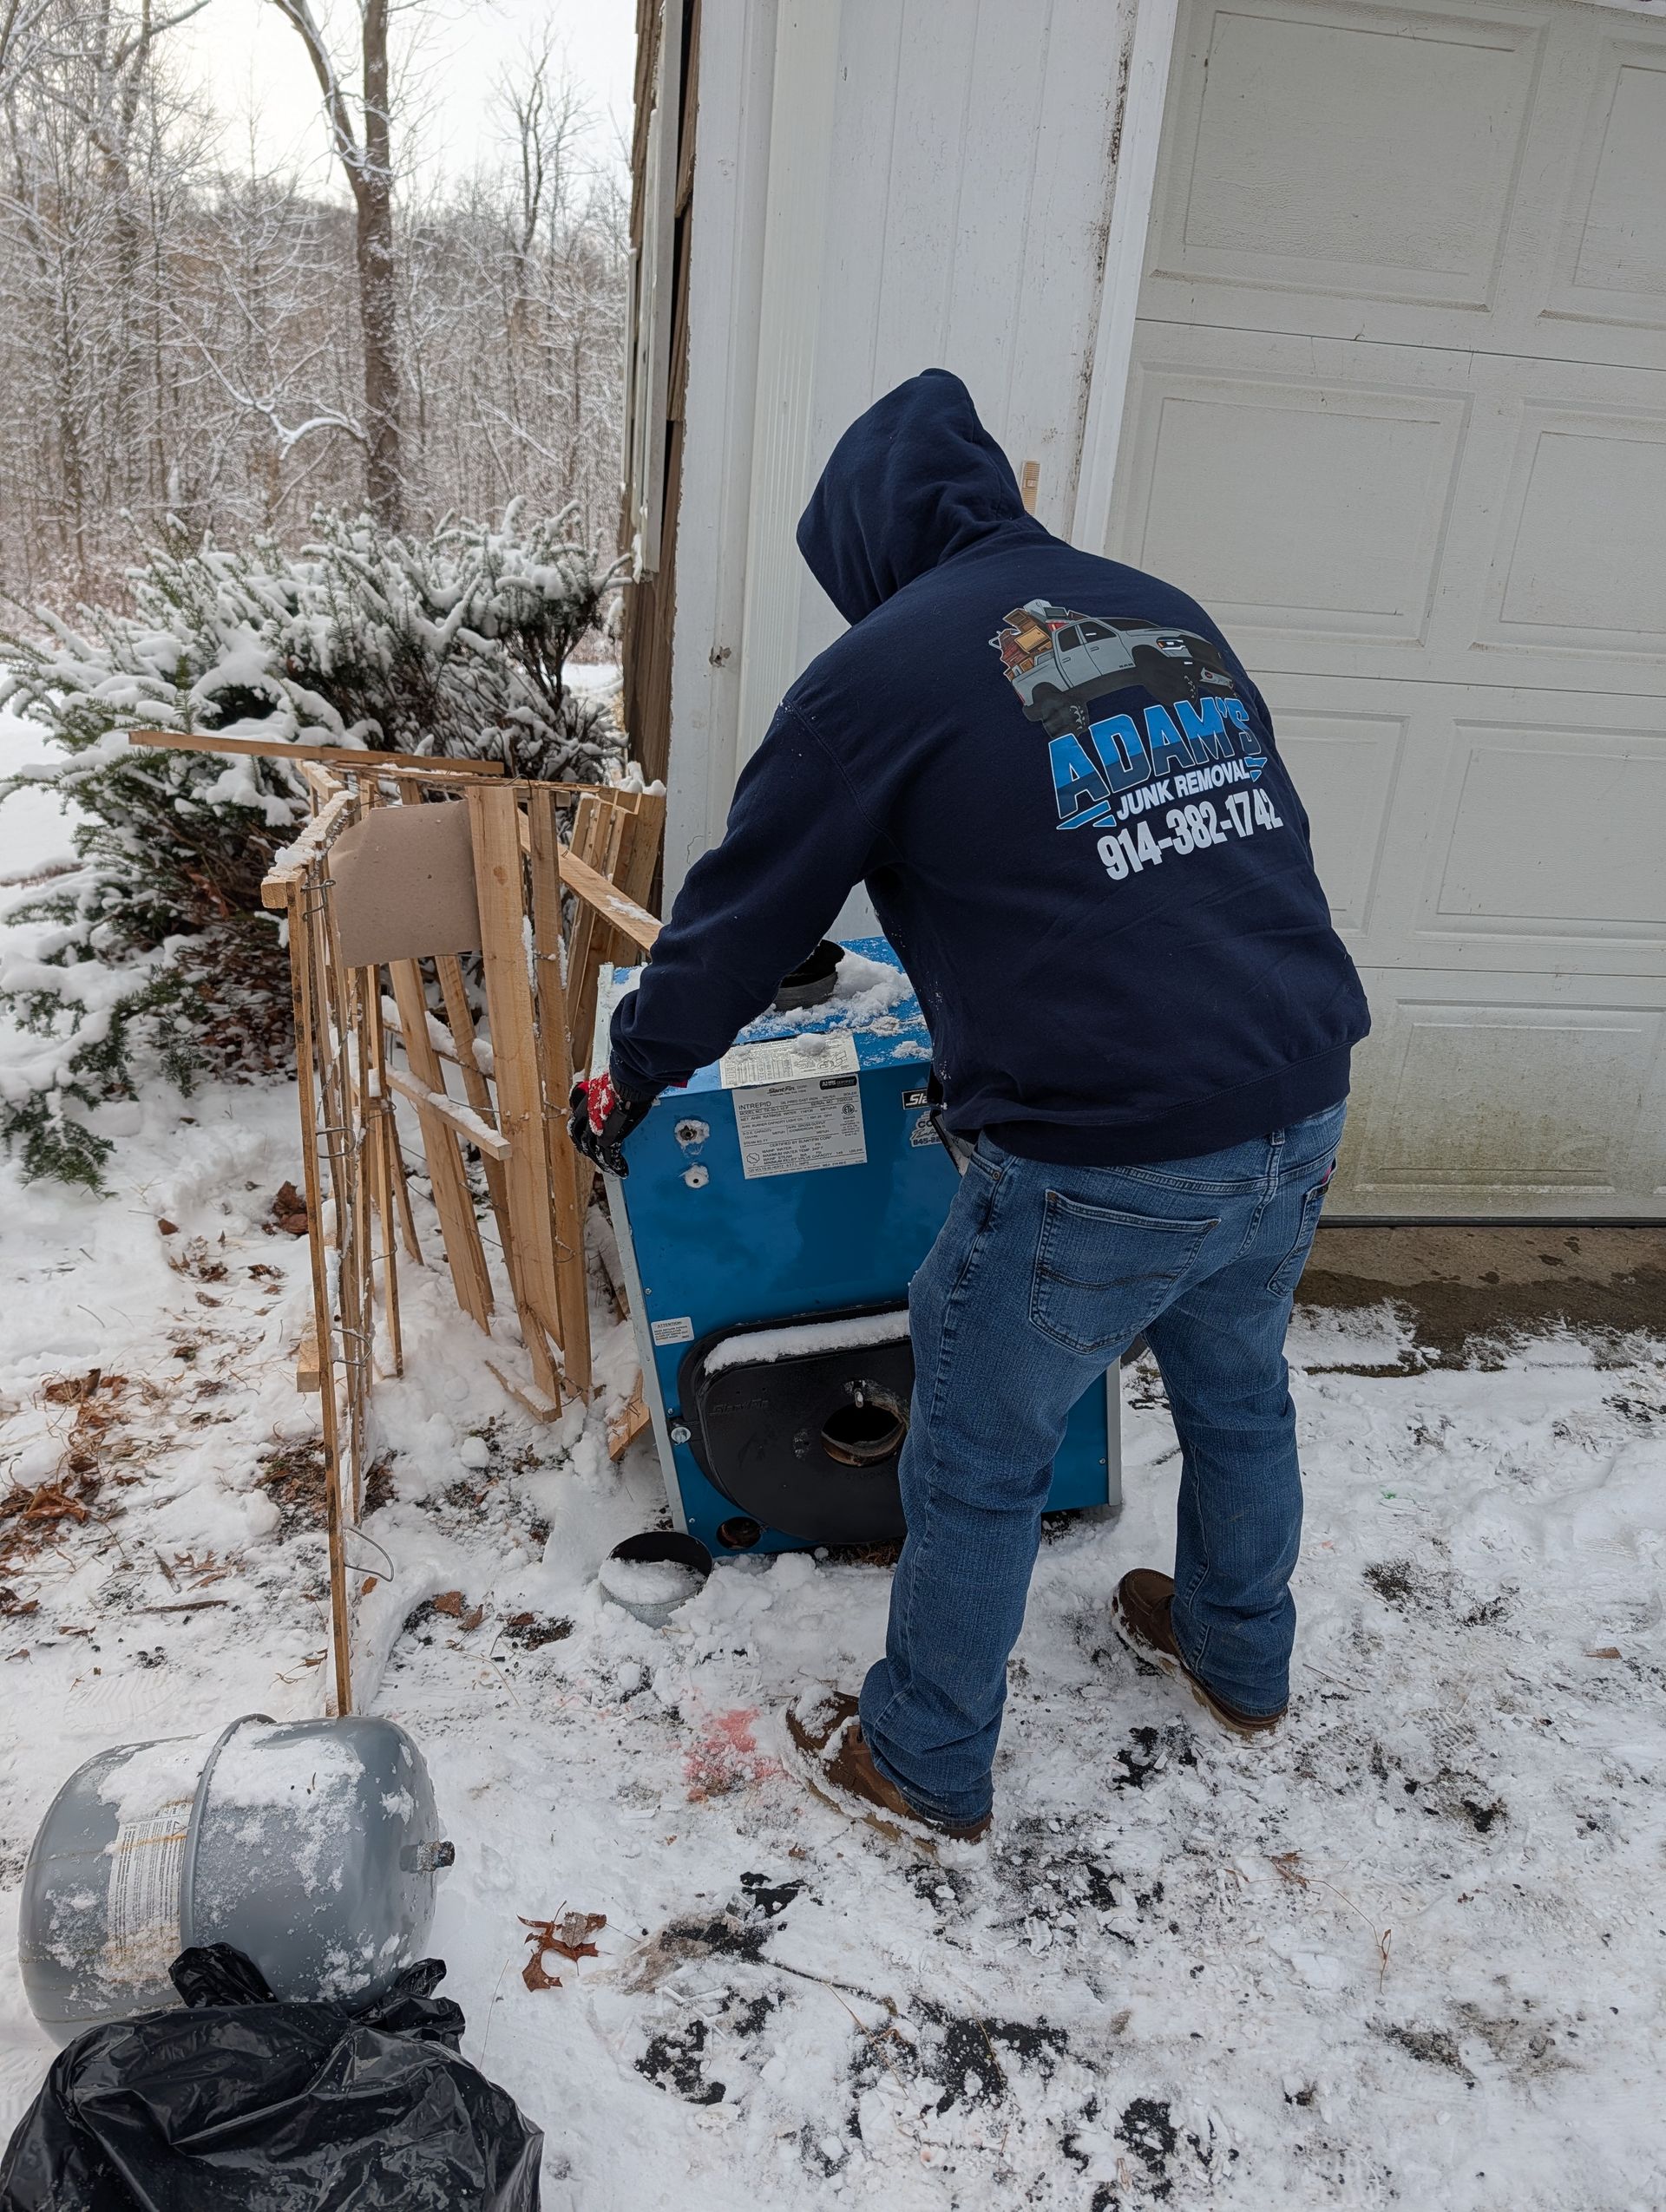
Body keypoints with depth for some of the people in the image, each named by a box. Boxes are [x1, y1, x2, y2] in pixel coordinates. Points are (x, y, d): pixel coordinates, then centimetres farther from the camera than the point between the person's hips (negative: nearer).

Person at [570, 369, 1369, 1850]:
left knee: (979, 1463, 14)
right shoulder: (1169, 615, 12)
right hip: (1300, 1112, 7)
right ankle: (1242, 1664, 53)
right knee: (1239, 1395, 28)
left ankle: (926, 1769, 34)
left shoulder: (888, 666, -6)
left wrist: (631, 1082, 16)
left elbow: (744, 911, 1)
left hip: (1104, 1159, -7)